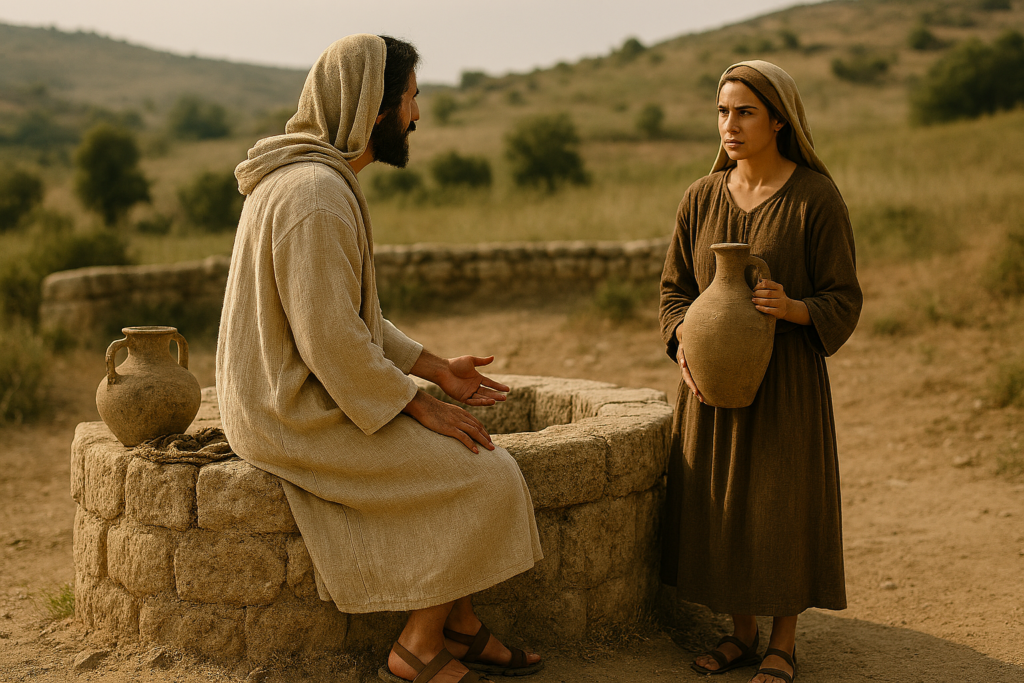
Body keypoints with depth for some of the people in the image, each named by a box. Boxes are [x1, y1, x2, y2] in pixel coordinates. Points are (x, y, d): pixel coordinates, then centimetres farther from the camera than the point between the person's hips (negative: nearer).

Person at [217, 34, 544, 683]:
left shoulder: (326, 180, 13)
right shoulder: (316, 195, -22)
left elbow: (353, 316, 19)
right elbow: (332, 342, -25)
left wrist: (435, 367, 11)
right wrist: (419, 405, -15)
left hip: (301, 399, 10)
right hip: (301, 416, -10)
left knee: (470, 456, 11)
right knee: (486, 478, -9)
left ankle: (461, 625, 14)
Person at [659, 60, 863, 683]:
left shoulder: (816, 197, -9)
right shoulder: (703, 198, 4)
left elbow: (842, 302, -6)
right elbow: (676, 287, 10)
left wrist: (790, 307, -26)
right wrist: (684, 343, -9)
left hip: (786, 380, -4)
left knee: (782, 508, 4)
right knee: (719, 507, 9)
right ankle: (742, 632, 27)